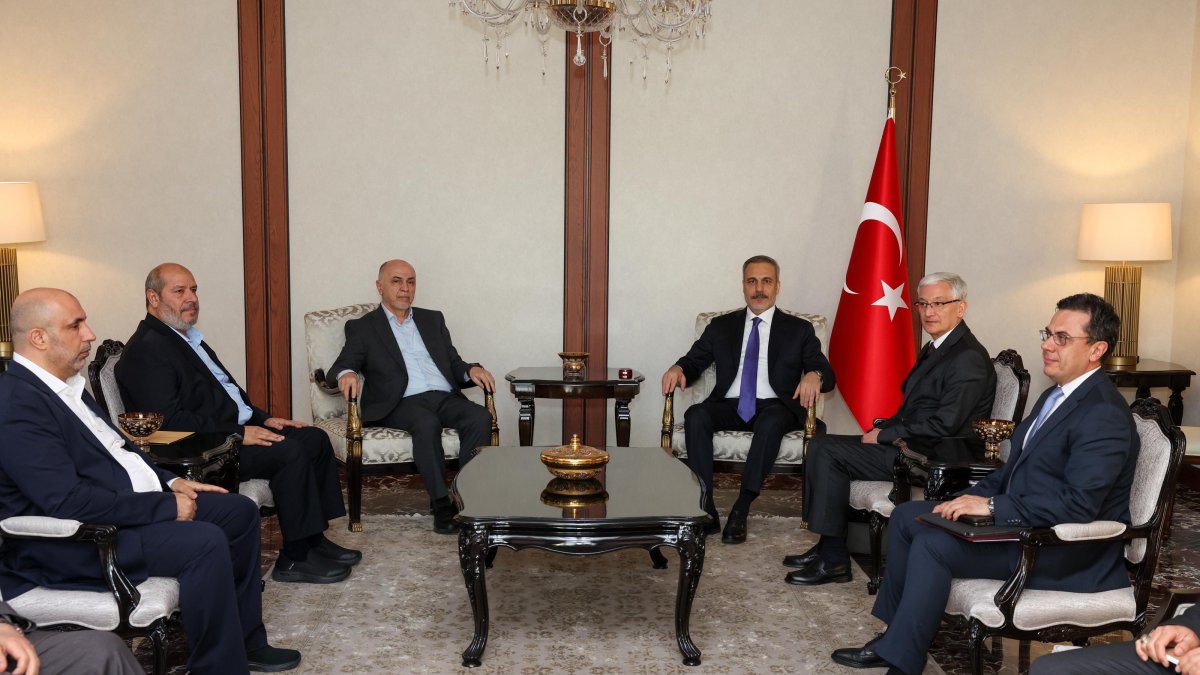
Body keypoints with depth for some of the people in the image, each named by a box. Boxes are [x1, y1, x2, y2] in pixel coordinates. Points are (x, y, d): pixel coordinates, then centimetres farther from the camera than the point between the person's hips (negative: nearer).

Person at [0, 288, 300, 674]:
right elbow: (68, 501, -27)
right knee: (205, 542, -28)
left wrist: (169, 482, 6)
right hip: (73, 544, -10)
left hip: (128, 503, 10)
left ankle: (244, 640, 16)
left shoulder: (65, 385, 10)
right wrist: (164, 507, -21)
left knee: (240, 511, 7)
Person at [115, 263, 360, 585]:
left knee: (314, 439, 1)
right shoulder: (146, 349, -14)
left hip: (238, 428, 10)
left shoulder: (188, 338, 18)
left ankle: (313, 539, 5)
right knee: (290, 453, -25)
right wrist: (237, 434, -23)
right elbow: (169, 421, -23)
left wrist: (262, 418, 10)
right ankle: (295, 558, -14)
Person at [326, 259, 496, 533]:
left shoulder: (433, 319, 25)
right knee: (427, 424, -36)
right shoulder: (362, 327, 14)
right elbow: (339, 367, 3)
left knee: (480, 417, -27)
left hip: (445, 397, 4)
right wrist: (347, 375, -22)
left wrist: (472, 370, -2)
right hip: (402, 403, -3)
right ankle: (441, 504, -27)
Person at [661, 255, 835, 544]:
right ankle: (706, 511, -30)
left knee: (771, 422, -37)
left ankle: (741, 511, -34)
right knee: (695, 415, -30)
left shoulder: (799, 330, 13)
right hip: (729, 406, 2)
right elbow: (695, 361, 15)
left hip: (774, 407, -2)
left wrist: (814, 376, -21)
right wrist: (678, 369, -10)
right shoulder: (721, 326, 19)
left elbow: (826, 373, 5)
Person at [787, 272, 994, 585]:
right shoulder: (936, 347, 15)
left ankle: (833, 559, -8)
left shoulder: (969, 359, -17)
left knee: (829, 452, -17)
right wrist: (882, 429, 2)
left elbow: (944, 426, -23)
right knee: (821, 445, 3)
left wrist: (884, 435, -16)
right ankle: (827, 546, 7)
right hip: (911, 445, 10)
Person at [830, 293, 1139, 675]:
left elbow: (1077, 504, -27)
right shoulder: (1056, 395, 13)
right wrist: (974, 498, 0)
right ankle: (895, 633, 13)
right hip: (1025, 523, 10)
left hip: (1066, 552, -10)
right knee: (906, 515, 7)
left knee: (932, 544, -24)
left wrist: (992, 506, -24)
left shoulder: (1103, 414, -20)